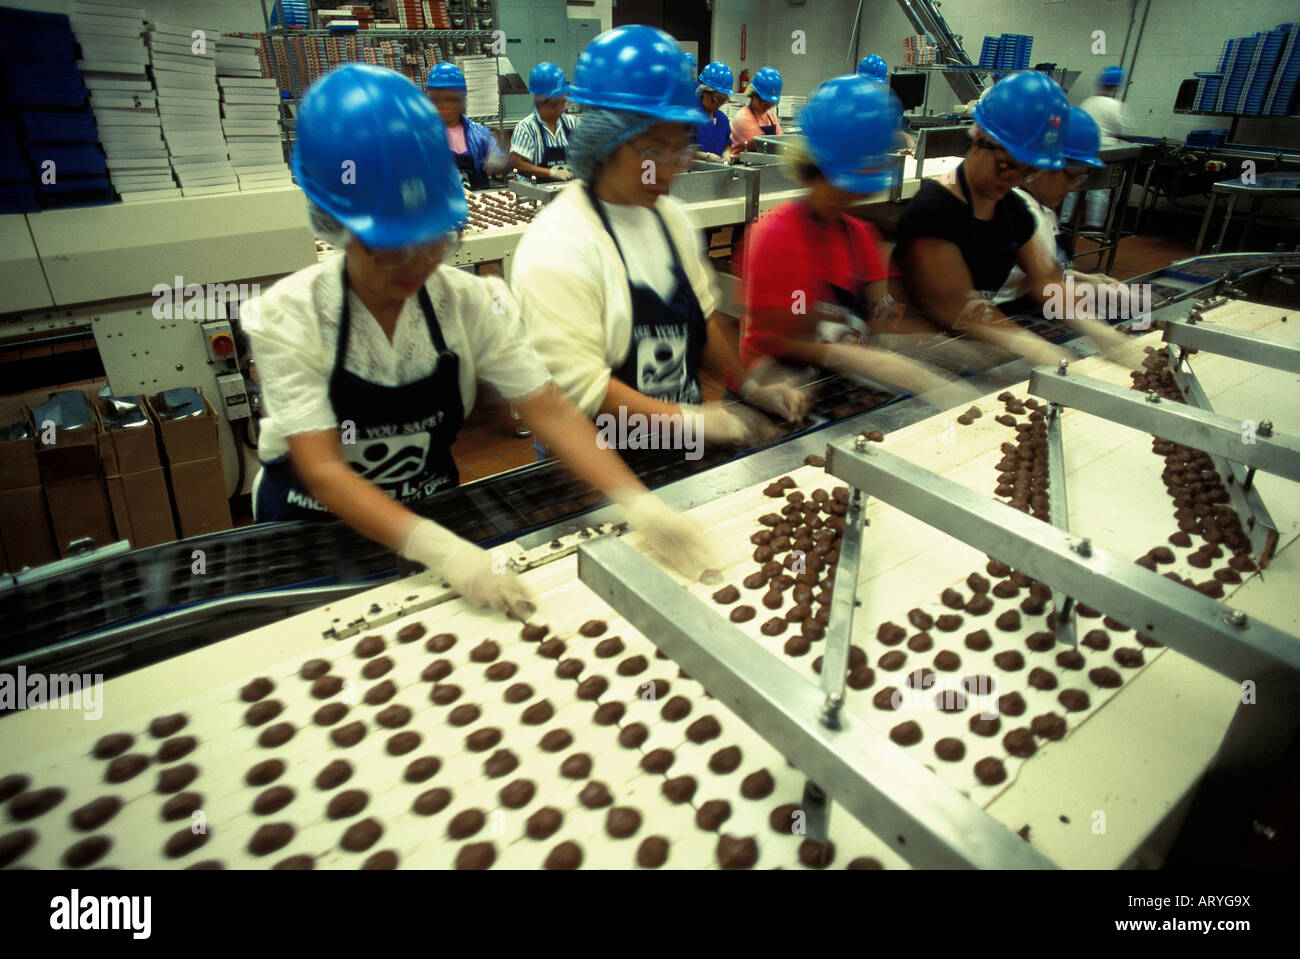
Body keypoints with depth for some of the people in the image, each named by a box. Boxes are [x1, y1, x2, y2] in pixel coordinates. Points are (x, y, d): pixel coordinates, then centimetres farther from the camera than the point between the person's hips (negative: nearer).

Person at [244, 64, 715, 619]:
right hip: (312, 526, -1)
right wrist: (436, 547, -38)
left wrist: (637, 502, -29)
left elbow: (552, 413, -15)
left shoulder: (471, 302, -11)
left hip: (432, 509, 2)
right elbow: (322, 470, -24)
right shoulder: (287, 318, -17)